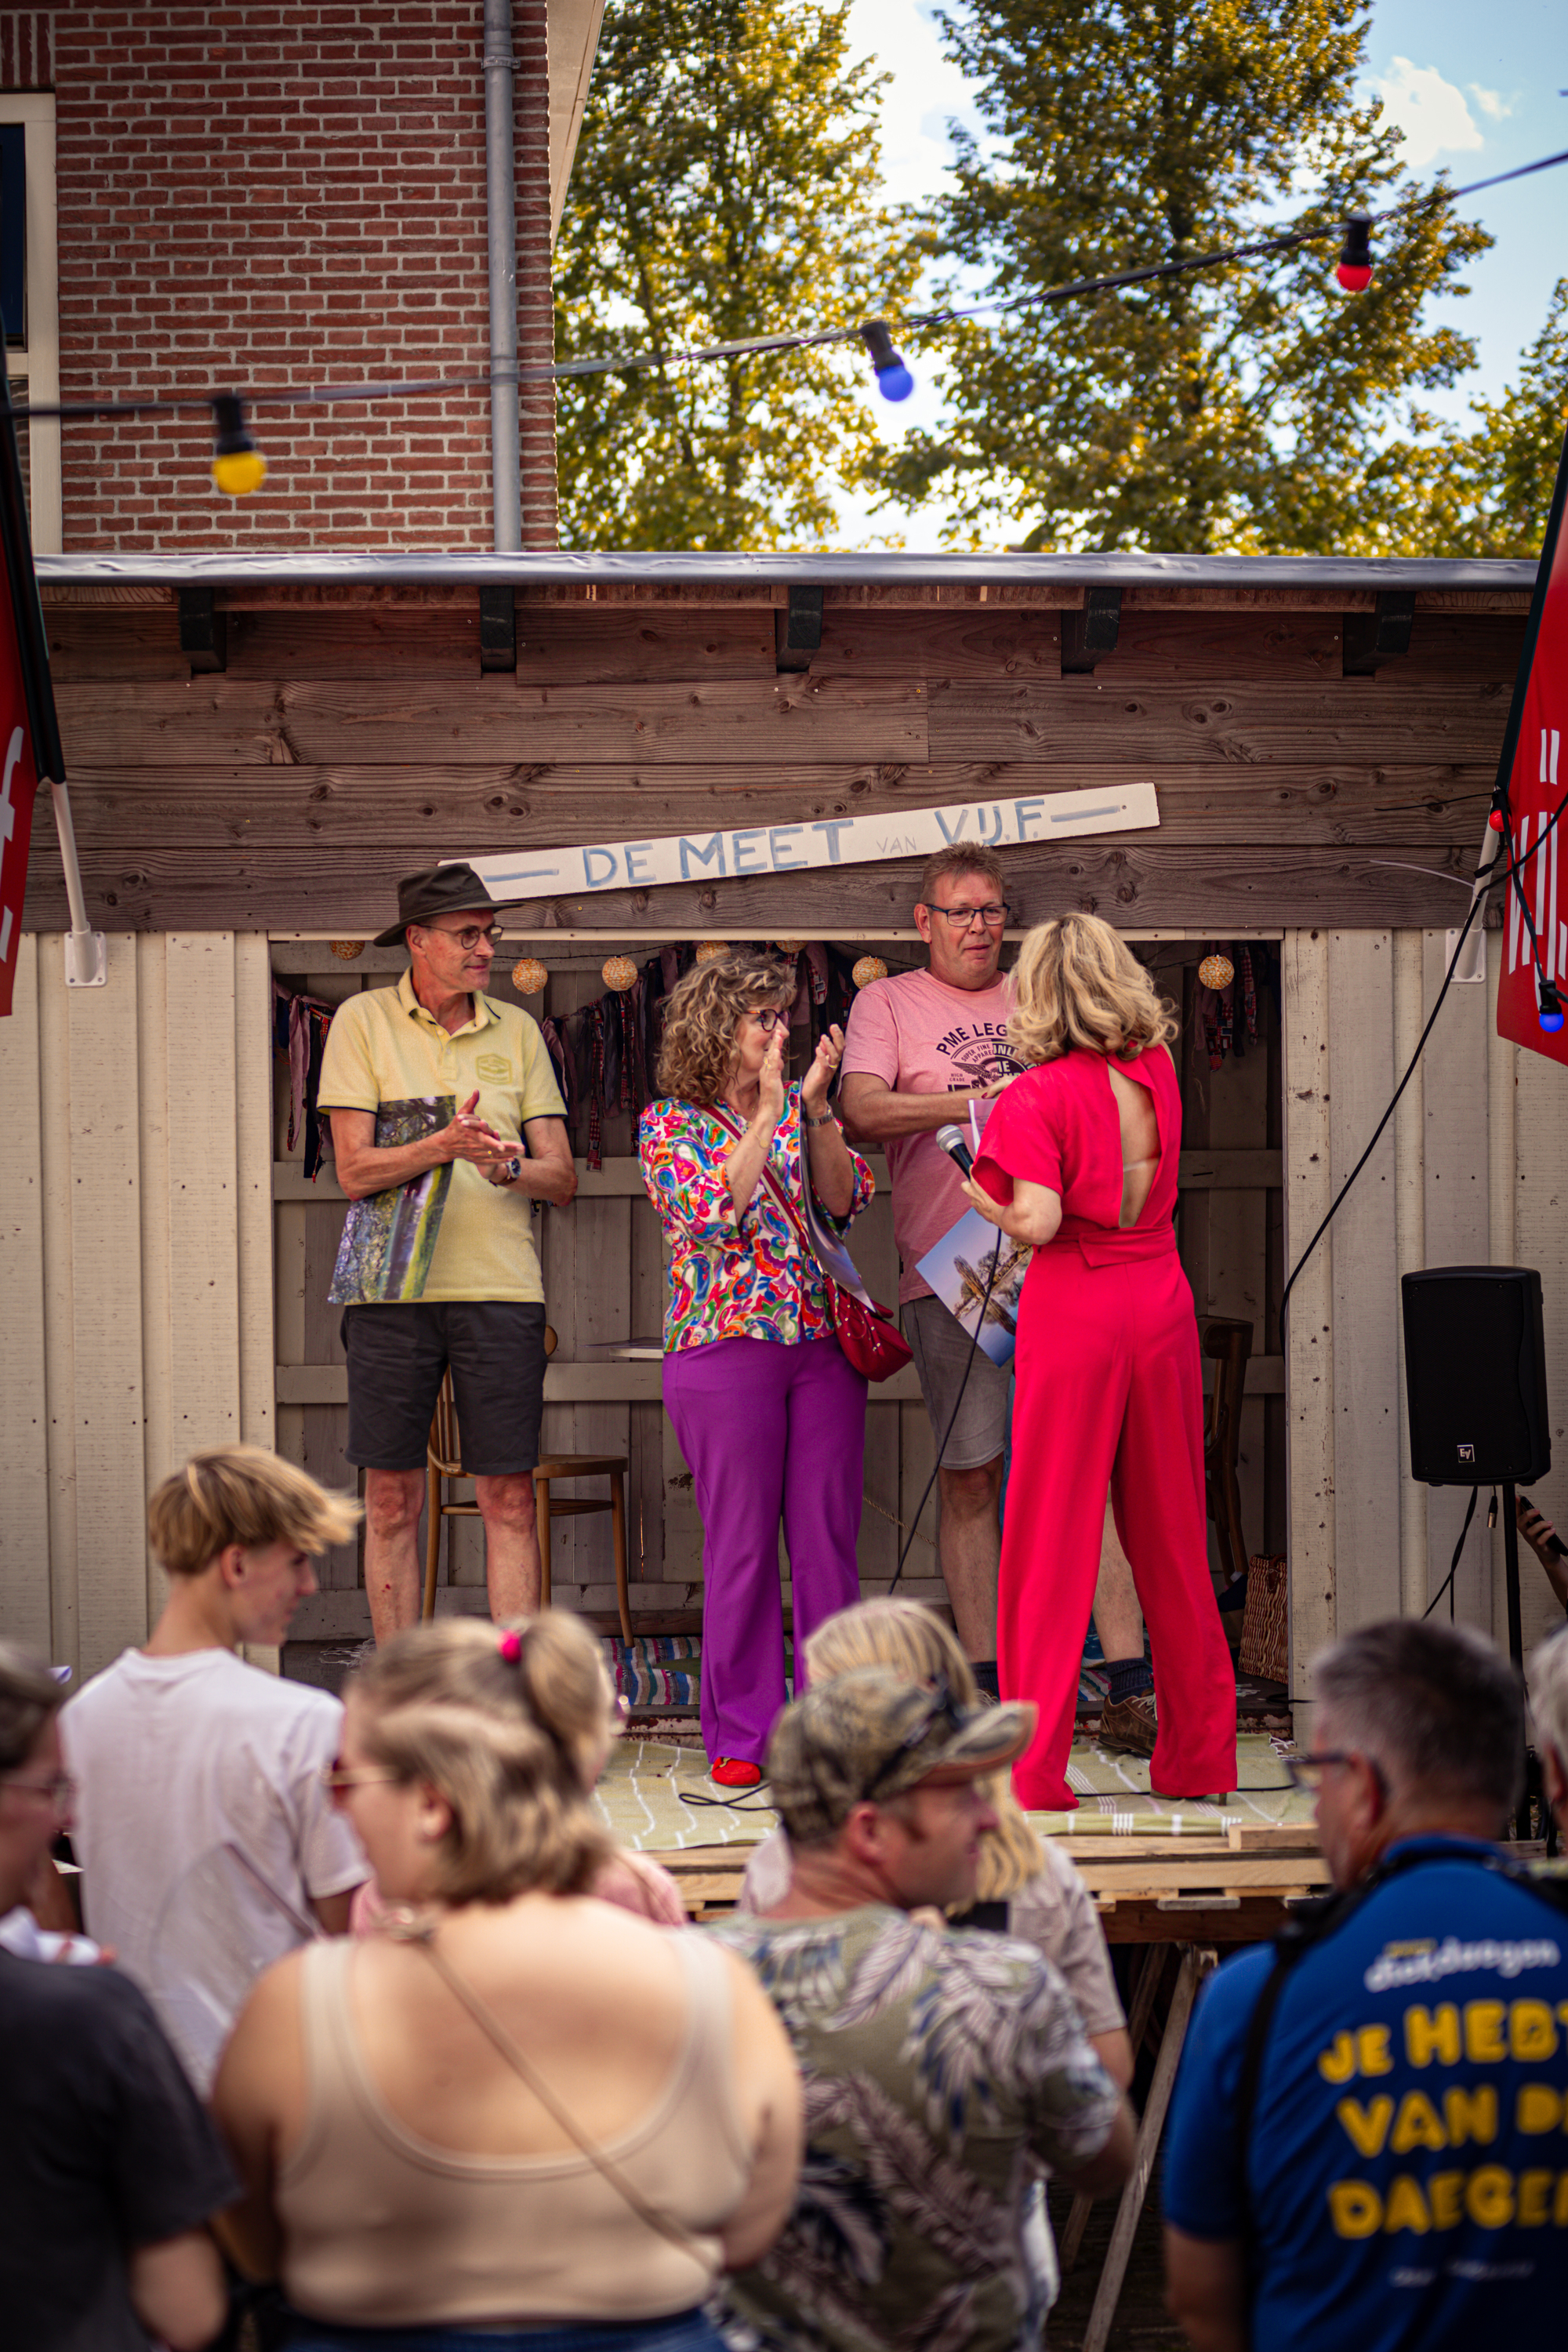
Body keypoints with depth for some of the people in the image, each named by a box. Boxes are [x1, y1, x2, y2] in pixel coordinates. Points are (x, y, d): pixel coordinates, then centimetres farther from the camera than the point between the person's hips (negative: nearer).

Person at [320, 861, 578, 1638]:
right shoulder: (362, 1021, 2)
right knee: (392, 1500, 2)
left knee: (509, 1499, 1)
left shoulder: (516, 1030, 10)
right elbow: (354, 1170, -6)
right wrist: (443, 1147, -22)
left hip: (501, 1285, 2)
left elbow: (562, 1179, 8)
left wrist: (509, 1167, -14)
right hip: (393, 1288, -2)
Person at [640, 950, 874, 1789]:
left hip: (823, 1343, 4)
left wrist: (815, 1107, -11)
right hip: (725, 1345, -3)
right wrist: (767, 1108, -15)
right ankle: (740, 1735, 7)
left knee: (828, 1539, 3)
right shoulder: (669, 1123, 2)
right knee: (741, 1545, -1)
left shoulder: (800, 1106, 13)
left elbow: (845, 1198, 1)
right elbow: (715, 1211, -13)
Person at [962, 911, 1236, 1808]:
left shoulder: (1037, 1099, -11)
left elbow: (1039, 1221, -21)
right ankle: (1199, 1754, 19)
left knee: (1053, 1541, 1)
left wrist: (977, 1195, -2)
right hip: (1162, 1301, 5)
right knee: (1172, 1539, 13)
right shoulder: (1159, 1074, 4)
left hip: (1074, 1313, -4)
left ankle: (1036, 1769, 0)